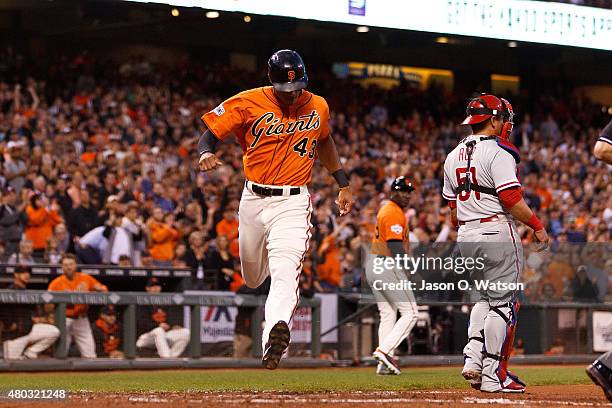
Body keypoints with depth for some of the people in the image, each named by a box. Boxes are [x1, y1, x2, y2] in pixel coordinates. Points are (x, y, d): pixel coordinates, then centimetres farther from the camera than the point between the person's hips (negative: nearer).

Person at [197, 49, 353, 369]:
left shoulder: (317, 107, 4)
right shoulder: (249, 104, -5)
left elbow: (324, 142, 24)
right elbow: (210, 134, -2)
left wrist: (343, 185, 24)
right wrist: (205, 154, -26)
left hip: (292, 203, -2)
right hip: (253, 199, 2)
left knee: (284, 274, -23)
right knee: (252, 276, 17)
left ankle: (276, 332, -44)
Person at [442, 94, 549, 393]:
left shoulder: (454, 156, 13)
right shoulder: (498, 152, -11)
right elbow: (511, 198, -18)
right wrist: (538, 226, -10)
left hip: (466, 235, 8)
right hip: (497, 231, -8)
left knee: (486, 297, 20)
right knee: (503, 302, -2)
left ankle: (473, 358, 4)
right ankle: (493, 375, -3)